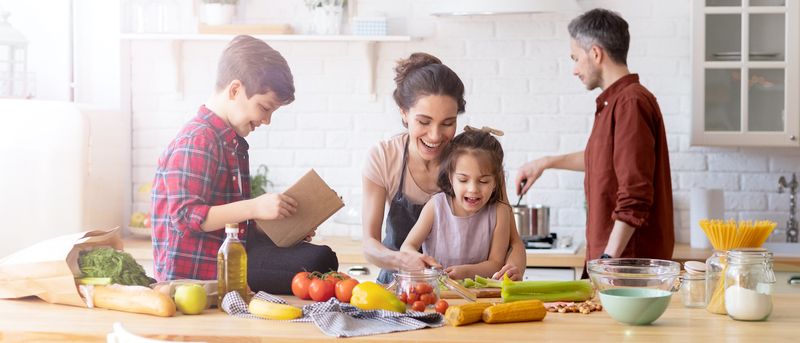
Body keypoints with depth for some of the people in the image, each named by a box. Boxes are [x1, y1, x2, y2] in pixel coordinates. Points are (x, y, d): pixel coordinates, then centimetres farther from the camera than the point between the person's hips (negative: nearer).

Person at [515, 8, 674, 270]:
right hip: (609, 258, 9)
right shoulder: (615, 101, 14)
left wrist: (608, 258, -24)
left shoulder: (630, 103, -17)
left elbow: (634, 198, -23)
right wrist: (547, 162, 36)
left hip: (628, 260, -9)